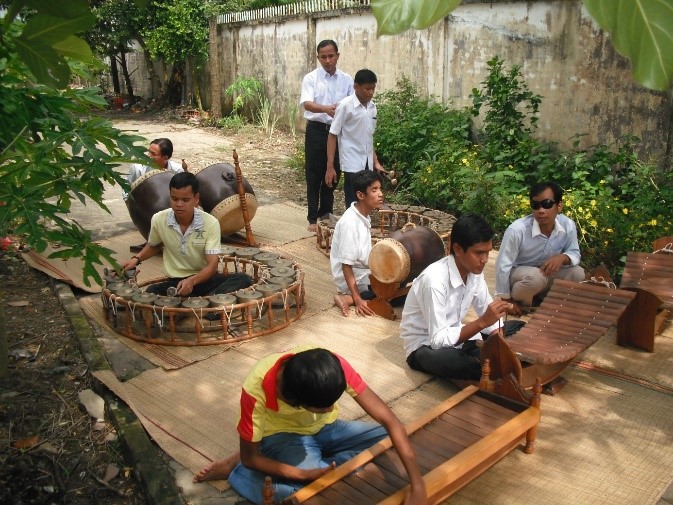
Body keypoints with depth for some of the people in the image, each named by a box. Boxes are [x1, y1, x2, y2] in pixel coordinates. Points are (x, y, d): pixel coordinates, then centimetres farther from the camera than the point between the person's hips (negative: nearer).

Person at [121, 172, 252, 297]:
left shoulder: (211, 223, -14)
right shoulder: (158, 220, -6)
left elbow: (212, 265, -18)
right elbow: (153, 246, 18)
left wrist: (192, 281, -36)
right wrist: (137, 258, 1)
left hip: (204, 279, -1)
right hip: (175, 282, 1)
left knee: (243, 279, -29)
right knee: (151, 292, -32)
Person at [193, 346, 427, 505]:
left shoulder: (334, 366, -31)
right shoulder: (257, 389, -36)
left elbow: (389, 421, -29)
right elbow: (249, 457, -21)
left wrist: (417, 484, -36)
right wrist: (304, 474, -31)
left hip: (325, 428, 4)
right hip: (282, 435, -4)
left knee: (388, 440, -17)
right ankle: (235, 471, -9)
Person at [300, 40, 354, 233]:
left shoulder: (347, 80, 5)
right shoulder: (311, 78, -4)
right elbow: (306, 104, -19)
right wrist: (326, 108, -37)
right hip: (317, 130, -3)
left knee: (333, 174, 11)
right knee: (314, 176, 2)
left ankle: (326, 213, 28)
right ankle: (313, 219, 12)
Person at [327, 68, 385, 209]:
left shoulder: (372, 107, 8)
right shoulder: (345, 105, -11)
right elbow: (332, 136, -10)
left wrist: (375, 162, 14)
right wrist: (330, 167, -14)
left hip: (367, 164, 6)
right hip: (352, 164, -6)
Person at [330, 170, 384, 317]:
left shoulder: (364, 217, 2)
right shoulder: (350, 223, -25)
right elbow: (346, 265, -24)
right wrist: (358, 300, -26)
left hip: (364, 272, 9)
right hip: (353, 279, -9)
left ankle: (349, 297, 4)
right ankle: (349, 298, -10)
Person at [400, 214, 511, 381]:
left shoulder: (475, 271, -8)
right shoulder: (435, 280, -31)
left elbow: (487, 314, 3)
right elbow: (438, 340, -31)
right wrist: (482, 322, -37)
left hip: (454, 336, 7)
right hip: (424, 347, -7)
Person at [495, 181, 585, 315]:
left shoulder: (568, 226, -18)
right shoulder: (517, 230, -31)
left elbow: (575, 253, -1)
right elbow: (503, 265, -22)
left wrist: (562, 257, -28)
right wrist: (507, 300, -15)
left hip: (547, 274, 5)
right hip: (517, 276, -5)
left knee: (577, 273, -16)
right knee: (535, 276, -36)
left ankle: (542, 297, 7)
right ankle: (520, 303, -4)